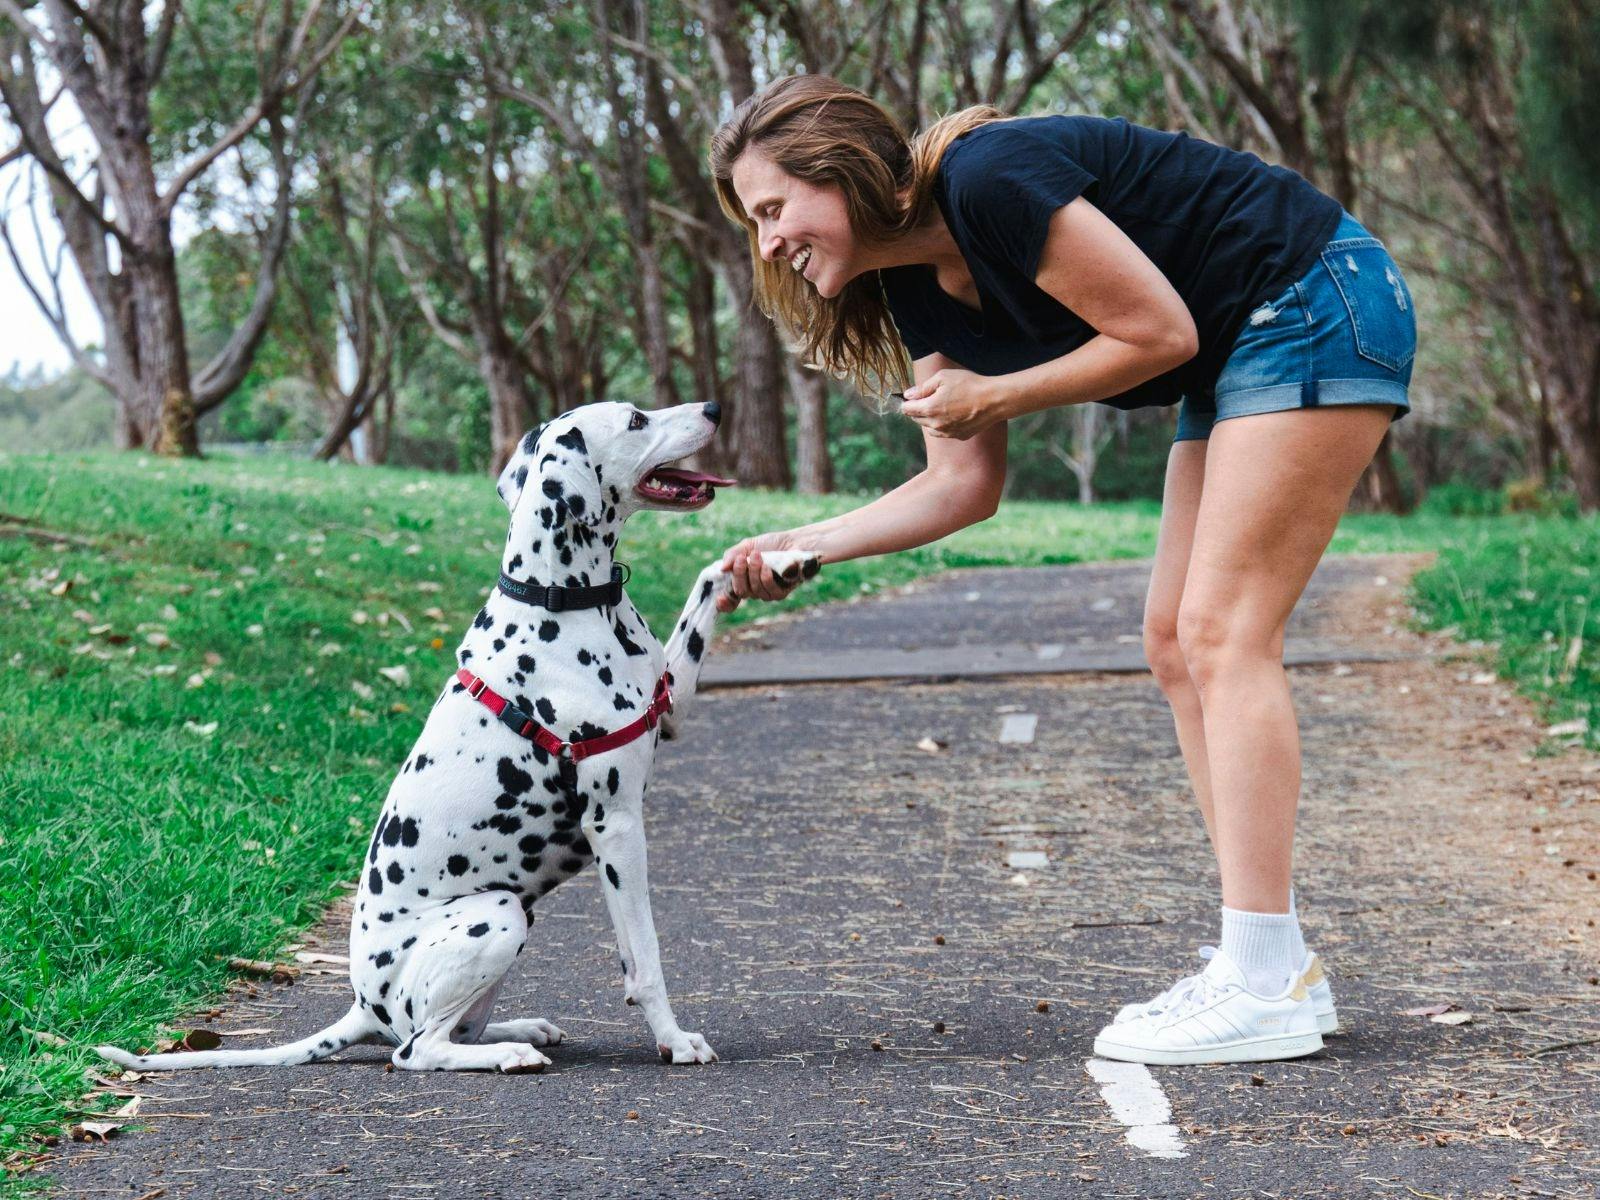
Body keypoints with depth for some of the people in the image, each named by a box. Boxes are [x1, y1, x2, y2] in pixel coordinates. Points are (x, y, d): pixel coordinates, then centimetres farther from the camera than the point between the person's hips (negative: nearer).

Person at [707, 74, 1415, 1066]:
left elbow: (1159, 331, -20)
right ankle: (1276, 967, 9)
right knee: (1177, 641, 6)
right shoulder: (920, 290, 6)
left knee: (1224, 634, -14)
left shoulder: (989, 182, -22)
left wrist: (993, 397, -11)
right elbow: (965, 485, 8)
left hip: (1320, 306, -10)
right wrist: (800, 547, -1)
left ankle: (1264, 992, -14)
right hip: (1242, 354, 10)